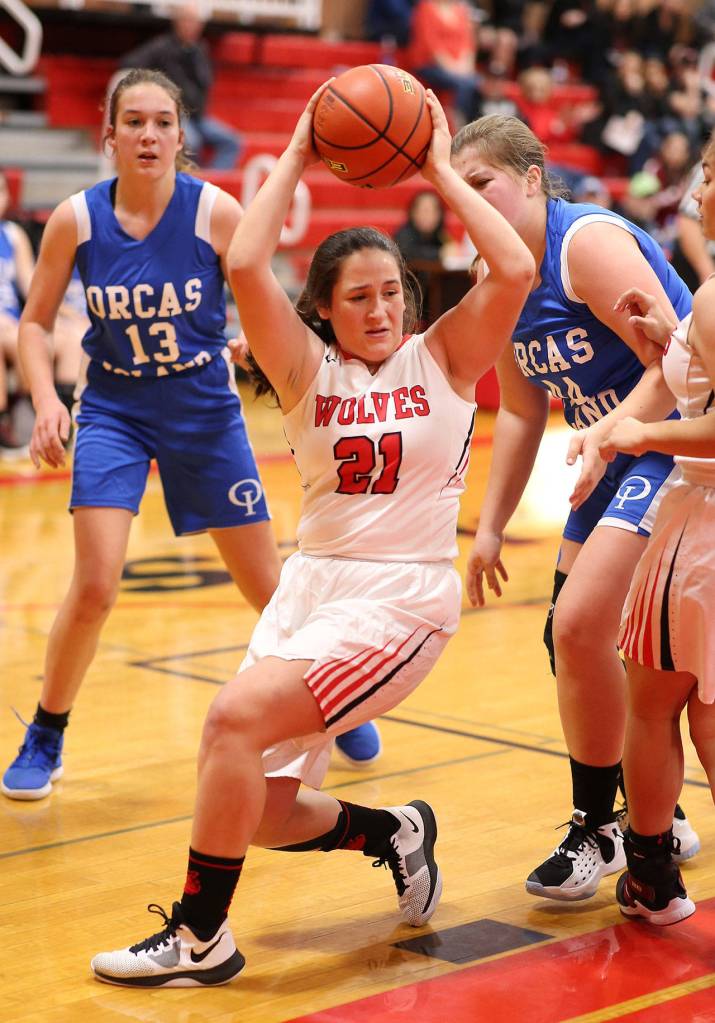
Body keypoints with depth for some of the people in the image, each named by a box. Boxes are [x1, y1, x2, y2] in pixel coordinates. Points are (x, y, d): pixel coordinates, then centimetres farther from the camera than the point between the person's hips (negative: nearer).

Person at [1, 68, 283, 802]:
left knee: (268, 585, 8)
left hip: (206, 412, 0)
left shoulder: (215, 212, -15)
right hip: (114, 411, 0)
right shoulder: (75, 219, -11)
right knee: (95, 586, -14)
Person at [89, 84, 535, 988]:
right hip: (311, 581, 5)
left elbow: (516, 271, -15)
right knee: (260, 809, -1)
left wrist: (439, 172, -7)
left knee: (236, 717, -22)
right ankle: (391, 831, 29)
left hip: (403, 597, -4)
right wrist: (295, 160, -3)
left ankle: (200, 937, -9)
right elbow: (243, 267, -10)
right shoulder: (308, 370, 5)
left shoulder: (443, 358, 2)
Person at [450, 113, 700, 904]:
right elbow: (520, 412, 15)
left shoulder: (588, 243, -19)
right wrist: (490, 527, 12)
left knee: (580, 626, -16)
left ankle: (597, 830, 3)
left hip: (677, 447, -9)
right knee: (574, 639, 12)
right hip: (613, 460, 10)